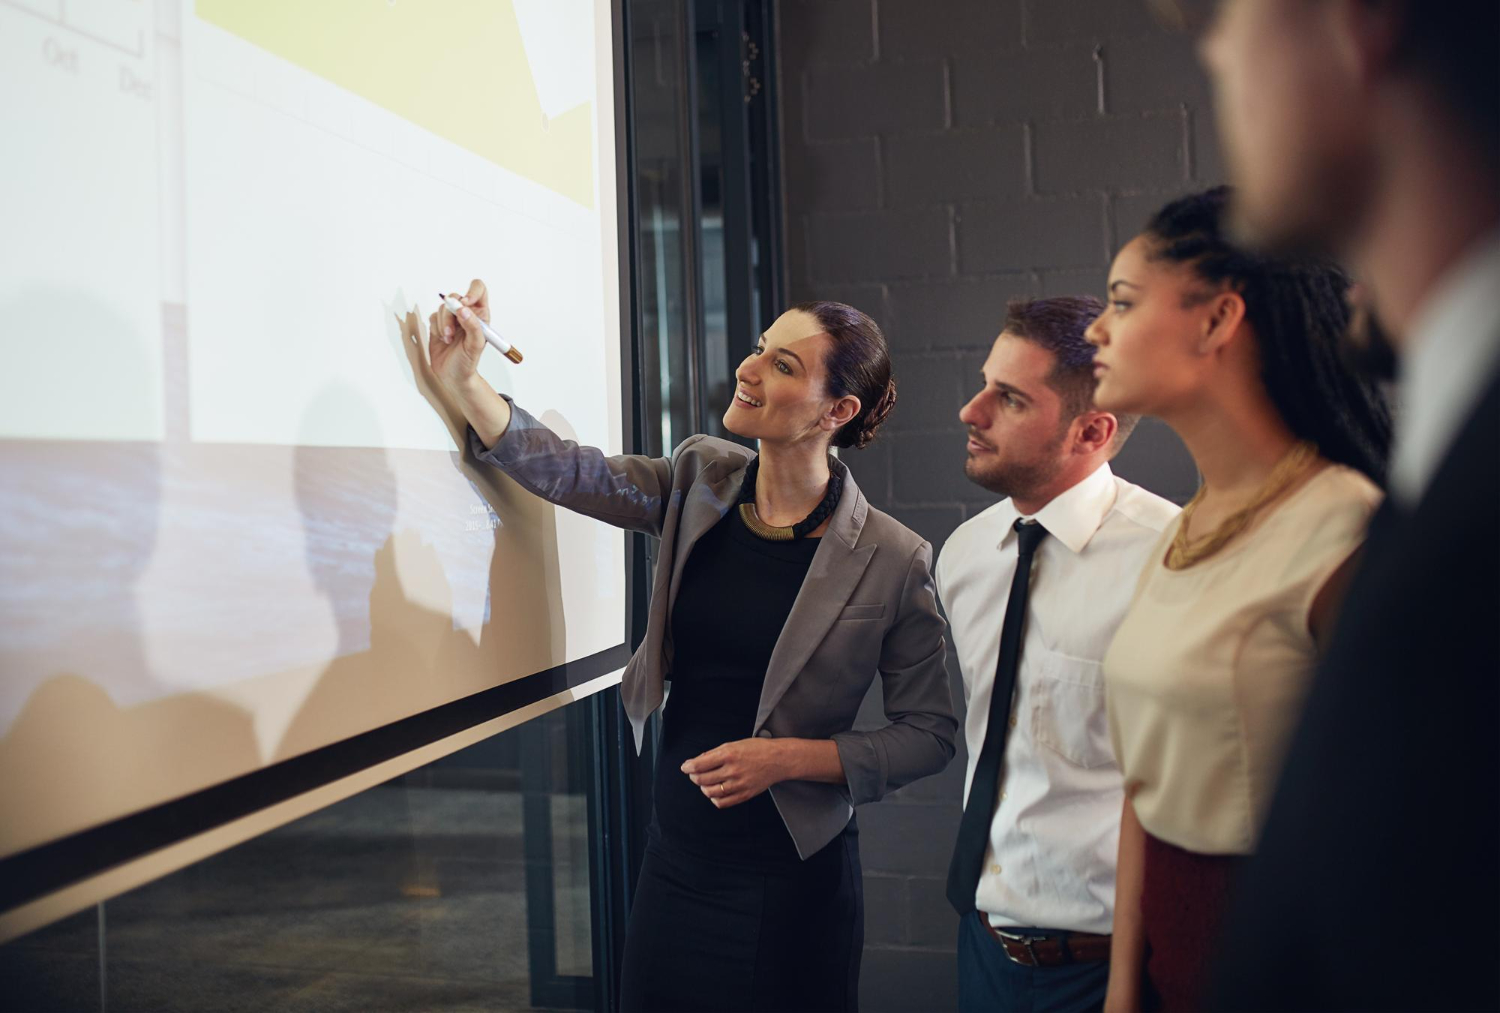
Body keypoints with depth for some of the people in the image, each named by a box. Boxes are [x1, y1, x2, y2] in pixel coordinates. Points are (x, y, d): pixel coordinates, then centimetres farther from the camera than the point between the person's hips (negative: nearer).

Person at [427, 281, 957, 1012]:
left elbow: (928, 736, -8)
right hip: (674, 862, 4)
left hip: (791, 883, -4)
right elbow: (571, 473, -2)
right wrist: (462, 378, -14)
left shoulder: (891, 560, -13)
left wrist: (789, 757, -17)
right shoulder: (701, 481, -1)